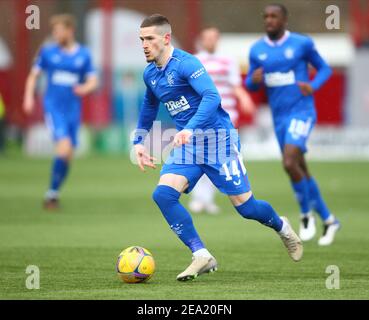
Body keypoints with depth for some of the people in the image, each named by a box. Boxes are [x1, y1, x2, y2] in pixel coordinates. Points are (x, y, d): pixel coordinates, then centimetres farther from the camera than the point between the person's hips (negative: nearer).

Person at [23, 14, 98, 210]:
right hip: (53, 106, -3)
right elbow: (33, 75, 10)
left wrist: (85, 88, -15)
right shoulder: (47, 52, 3)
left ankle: (54, 193, 21)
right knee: (64, 147, -20)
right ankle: (52, 192, -9)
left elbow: (93, 81, 7)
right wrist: (29, 97, -4)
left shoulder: (83, 54, 5)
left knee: (67, 156, 5)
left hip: (73, 109, 3)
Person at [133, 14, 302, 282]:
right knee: (163, 194, -17)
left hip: (218, 138, -7)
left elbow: (212, 96, -32)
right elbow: (149, 107, 28)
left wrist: (189, 129, -44)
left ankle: (282, 228, 31)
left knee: (244, 205, -3)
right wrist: (138, 141, 22)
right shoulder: (150, 74, 7)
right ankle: (202, 257, -14)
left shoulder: (185, 64, -18)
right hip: (187, 144, 7)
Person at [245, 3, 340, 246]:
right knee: (301, 172, 10)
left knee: (290, 163, -23)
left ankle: (307, 214, -2)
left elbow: (325, 69, 5)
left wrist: (313, 86, -15)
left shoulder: (302, 43, -6)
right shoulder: (257, 50, 4)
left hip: (301, 113, -5)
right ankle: (328, 220, 25)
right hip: (279, 117, 5)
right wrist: (254, 80, -13)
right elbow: (250, 84, 11)